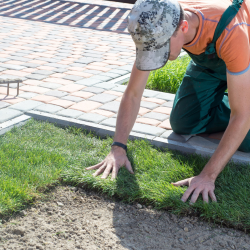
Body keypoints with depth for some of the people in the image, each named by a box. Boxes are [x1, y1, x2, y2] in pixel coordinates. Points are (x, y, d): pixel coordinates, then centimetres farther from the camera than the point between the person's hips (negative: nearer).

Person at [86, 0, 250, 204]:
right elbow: (133, 94, -22)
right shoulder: (158, 27, -31)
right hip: (207, 57, 4)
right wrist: (118, 148, -32)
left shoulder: (230, 31, -47)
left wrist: (208, 176, -46)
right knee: (182, 125, -4)